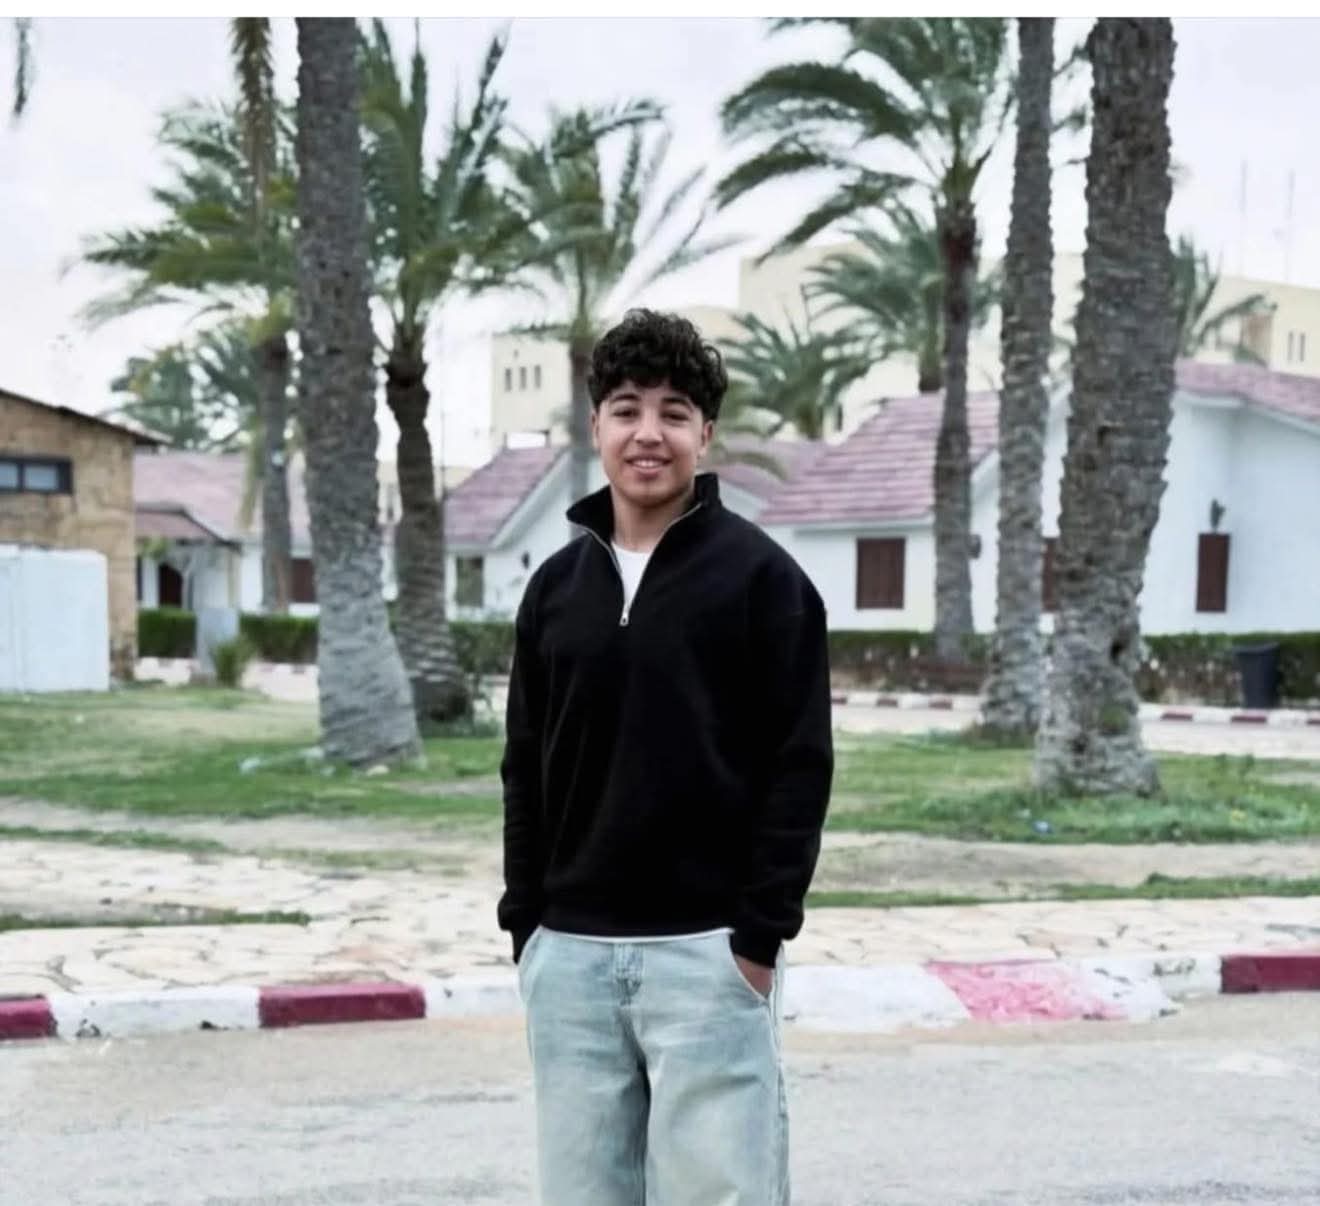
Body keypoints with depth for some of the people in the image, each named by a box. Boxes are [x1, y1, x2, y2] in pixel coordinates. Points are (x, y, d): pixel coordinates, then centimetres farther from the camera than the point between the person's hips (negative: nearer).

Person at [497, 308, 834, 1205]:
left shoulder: (760, 575, -4)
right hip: (571, 952, 5)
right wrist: (526, 923, 7)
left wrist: (760, 932, -12)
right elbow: (527, 770, 13)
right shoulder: (557, 586, 10)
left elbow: (799, 765, -7)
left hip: (708, 950, -5)